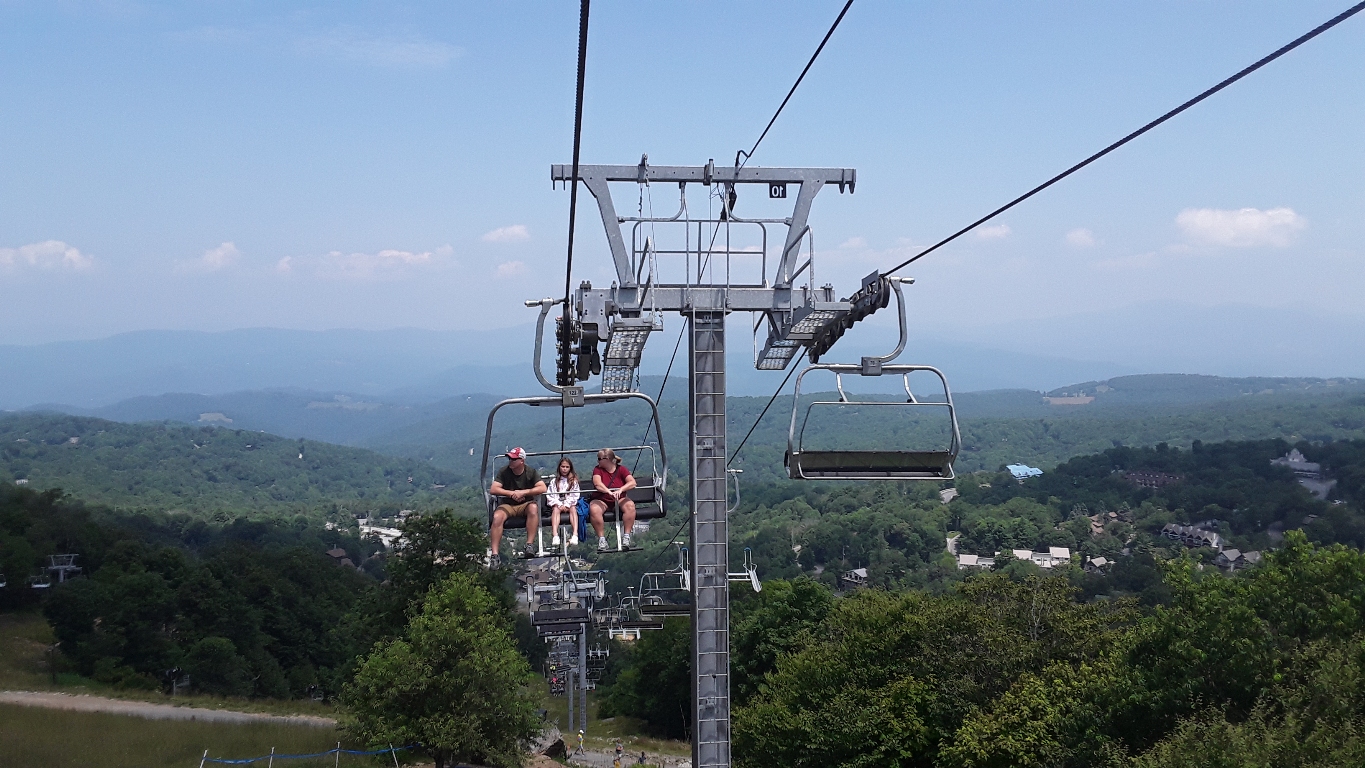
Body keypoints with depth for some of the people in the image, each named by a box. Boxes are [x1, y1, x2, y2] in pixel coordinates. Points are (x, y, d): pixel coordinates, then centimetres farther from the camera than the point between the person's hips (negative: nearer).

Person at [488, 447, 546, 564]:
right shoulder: (504, 472, 2)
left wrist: (523, 492, -18)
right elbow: (493, 489, -5)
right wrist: (512, 493, -14)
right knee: (497, 517, -32)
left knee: (533, 508, -37)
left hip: (525, 504, -1)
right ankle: (495, 554, -33)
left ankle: (530, 545, -37)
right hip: (507, 505, 1)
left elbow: (542, 488, -12)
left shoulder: (531, 472, 0)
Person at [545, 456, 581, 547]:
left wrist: (567, 505, -13)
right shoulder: (554, 482, 15)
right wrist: (559, 505, -12)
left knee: (573, 509, -34)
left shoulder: (574, 481, 14)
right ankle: (555, 536, -53)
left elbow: (574, 496, 2)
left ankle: (575, 535, -52)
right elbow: (550, 496, 3)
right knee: (556, 509, -33)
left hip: (570, 504, 0)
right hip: (557, 504, 0)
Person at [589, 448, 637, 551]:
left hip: (620, 499, 0)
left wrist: (620, 490, -35)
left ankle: (626, 535, -23)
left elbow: (632, 482, -16)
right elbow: (598, 484, -21)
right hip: (601, 500, 0)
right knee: (594, 509, -34)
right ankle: (601, 538, -23)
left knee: (630, 506, -31)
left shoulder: (621, 469, -1)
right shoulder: (597, 469, -1)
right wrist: (609, 492, -39)